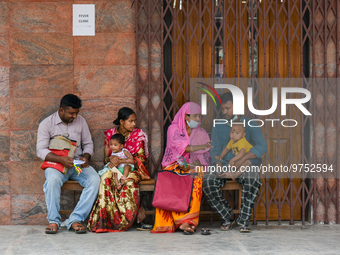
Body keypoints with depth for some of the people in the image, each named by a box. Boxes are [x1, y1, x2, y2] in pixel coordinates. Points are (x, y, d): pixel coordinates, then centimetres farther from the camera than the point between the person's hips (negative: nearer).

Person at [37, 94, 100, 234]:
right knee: (52, 180, -38)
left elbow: (88, 143, 14)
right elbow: (41, 150, -11)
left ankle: (75, 219, -26)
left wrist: (86, 157, -9)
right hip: (56, 164, -3)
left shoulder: (80, 121, 8)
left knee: (94, 179, -27)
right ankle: (53, 220, -24)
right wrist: (61, 159, -26)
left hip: (78, 163, 3)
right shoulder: (47, 124, -3)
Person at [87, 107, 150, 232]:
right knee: (106, 178, -34)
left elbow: (140, 158, -7)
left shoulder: (138, 135, 2)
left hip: (132, 169, -1)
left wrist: (121, 161, -18)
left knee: (129, 181, -37)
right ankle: (104, 218, -37)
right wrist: (111, 158, -16)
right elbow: (106, 158, 9)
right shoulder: (110, 134, 7)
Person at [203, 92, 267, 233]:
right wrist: (220, 168, -18)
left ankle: (243, 220, -25)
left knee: (252, 178, -37)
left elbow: (262, 146, -13)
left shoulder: (250, 126, 1)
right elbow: (215, 151, 3)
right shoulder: (218, 127, 10)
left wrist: (241, 161, -26)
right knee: (208, 181, -29)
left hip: (245, 166, -2)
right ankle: (227, 217, -12)